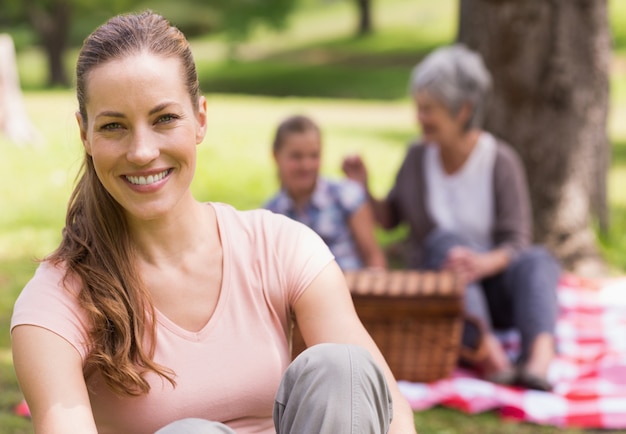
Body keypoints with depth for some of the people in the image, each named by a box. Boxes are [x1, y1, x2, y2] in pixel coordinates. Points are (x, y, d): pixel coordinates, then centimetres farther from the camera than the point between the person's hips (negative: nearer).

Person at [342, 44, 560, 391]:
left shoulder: (501, 162, -8)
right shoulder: (418, 156, 1)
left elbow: (516, 243, -15)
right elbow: (390, 218, 13)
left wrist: (483, 263, -36)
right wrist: (362, 190, -6)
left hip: (491, 289, -1)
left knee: (537, 260, -31)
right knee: (447, 240, -29)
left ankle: (538, 362, -58)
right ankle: (489, 351, -49)